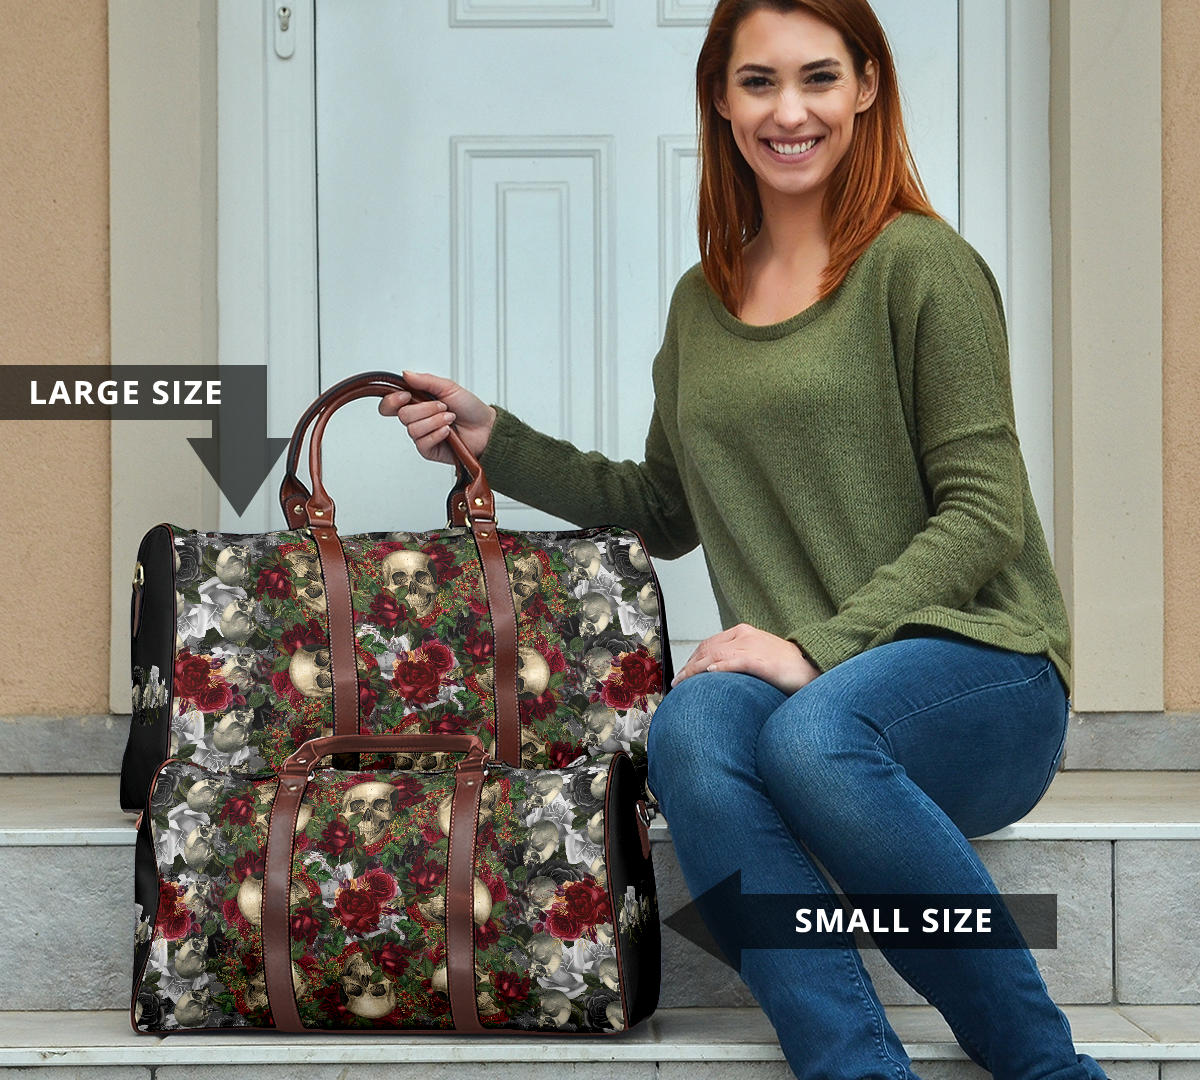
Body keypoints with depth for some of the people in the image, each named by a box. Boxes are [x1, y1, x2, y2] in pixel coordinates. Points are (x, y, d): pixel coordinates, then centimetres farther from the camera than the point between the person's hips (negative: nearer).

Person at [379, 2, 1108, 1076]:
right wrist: (495, 440, 17)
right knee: (690, 725, -31)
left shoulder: (920, 263, -1)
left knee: (813, 734, -37)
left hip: (974, 665, -4)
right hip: (798, 678, 4)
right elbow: (665, 509, 27)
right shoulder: (701, 303, 18)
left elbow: (982, 514, -6)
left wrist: (821, 646, -17)